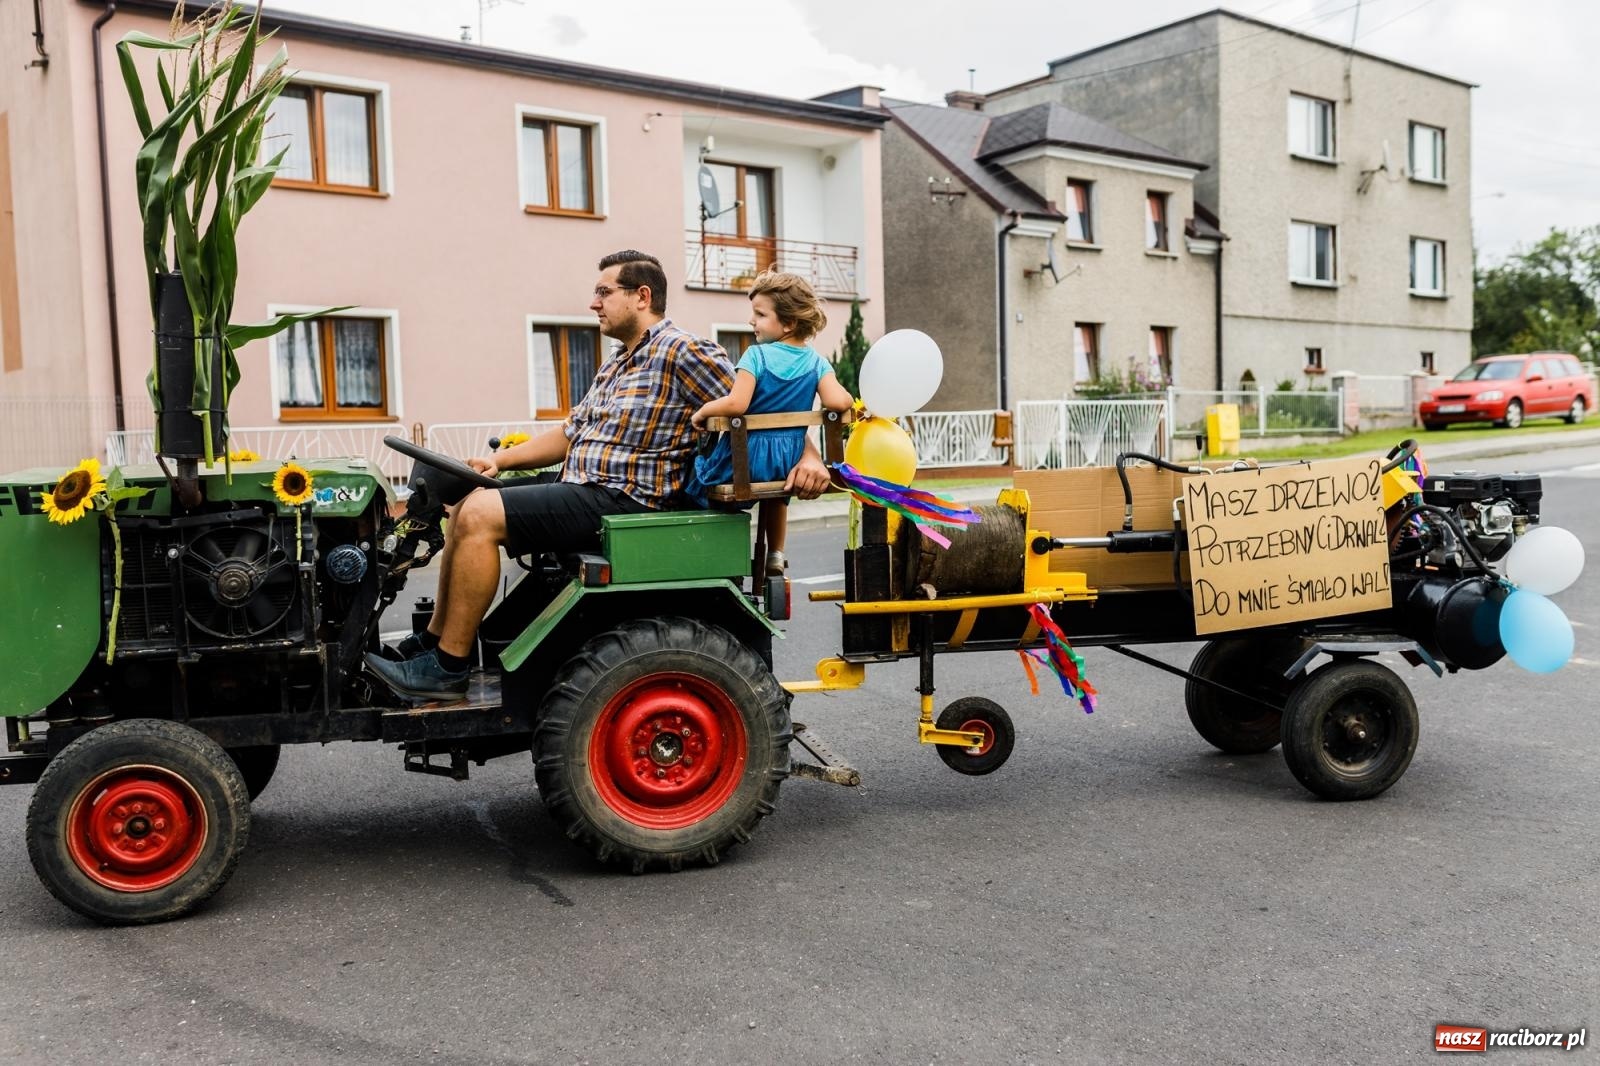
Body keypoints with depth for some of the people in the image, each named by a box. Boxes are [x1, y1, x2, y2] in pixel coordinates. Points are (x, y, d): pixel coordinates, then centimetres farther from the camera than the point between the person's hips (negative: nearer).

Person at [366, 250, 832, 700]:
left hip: (621, 501, -10)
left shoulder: (682, 351, -9)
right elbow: (569, 432, 24)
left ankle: (447, 668, -12)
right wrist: (499, 461, 13)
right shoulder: (617, 365, 21)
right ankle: (433, 640, 12)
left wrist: (806, 457, -27)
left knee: (480, 515, -20)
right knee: (468, 506, 8)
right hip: (581, 490, 10)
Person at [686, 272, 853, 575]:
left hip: (747, 456, -5)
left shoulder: (757, 355, -15)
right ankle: (775, 555, 40)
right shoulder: (816, 362, -2)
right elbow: (836, 402, -15)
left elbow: (736, 404, -24)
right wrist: (848, 397, 7)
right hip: (790, 459, 6)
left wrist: (703, 411, -8)